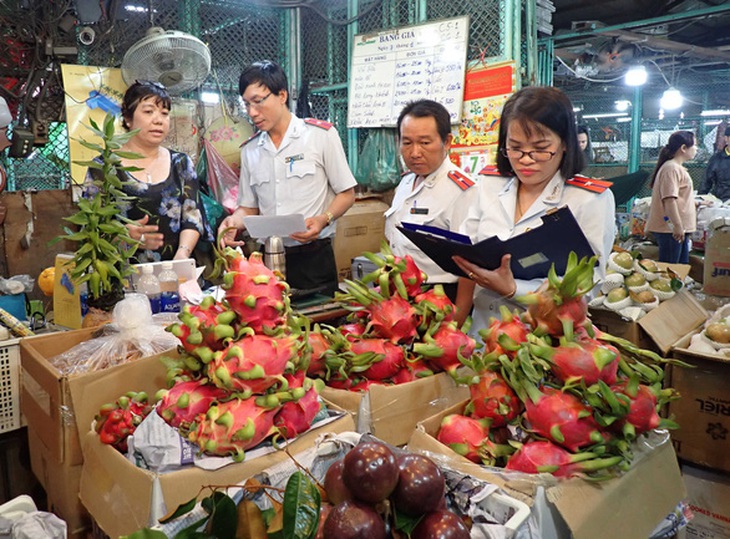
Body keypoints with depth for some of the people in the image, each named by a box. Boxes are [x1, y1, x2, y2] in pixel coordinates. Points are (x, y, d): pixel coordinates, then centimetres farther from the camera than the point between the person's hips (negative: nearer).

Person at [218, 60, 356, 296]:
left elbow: (347, 194, 0)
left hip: (313, 257, -3)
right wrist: (235, 221, -7)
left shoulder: (321, 134, -3)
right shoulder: (249, 150, 10)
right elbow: (249, 207, 15)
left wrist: (323, 219, -18)